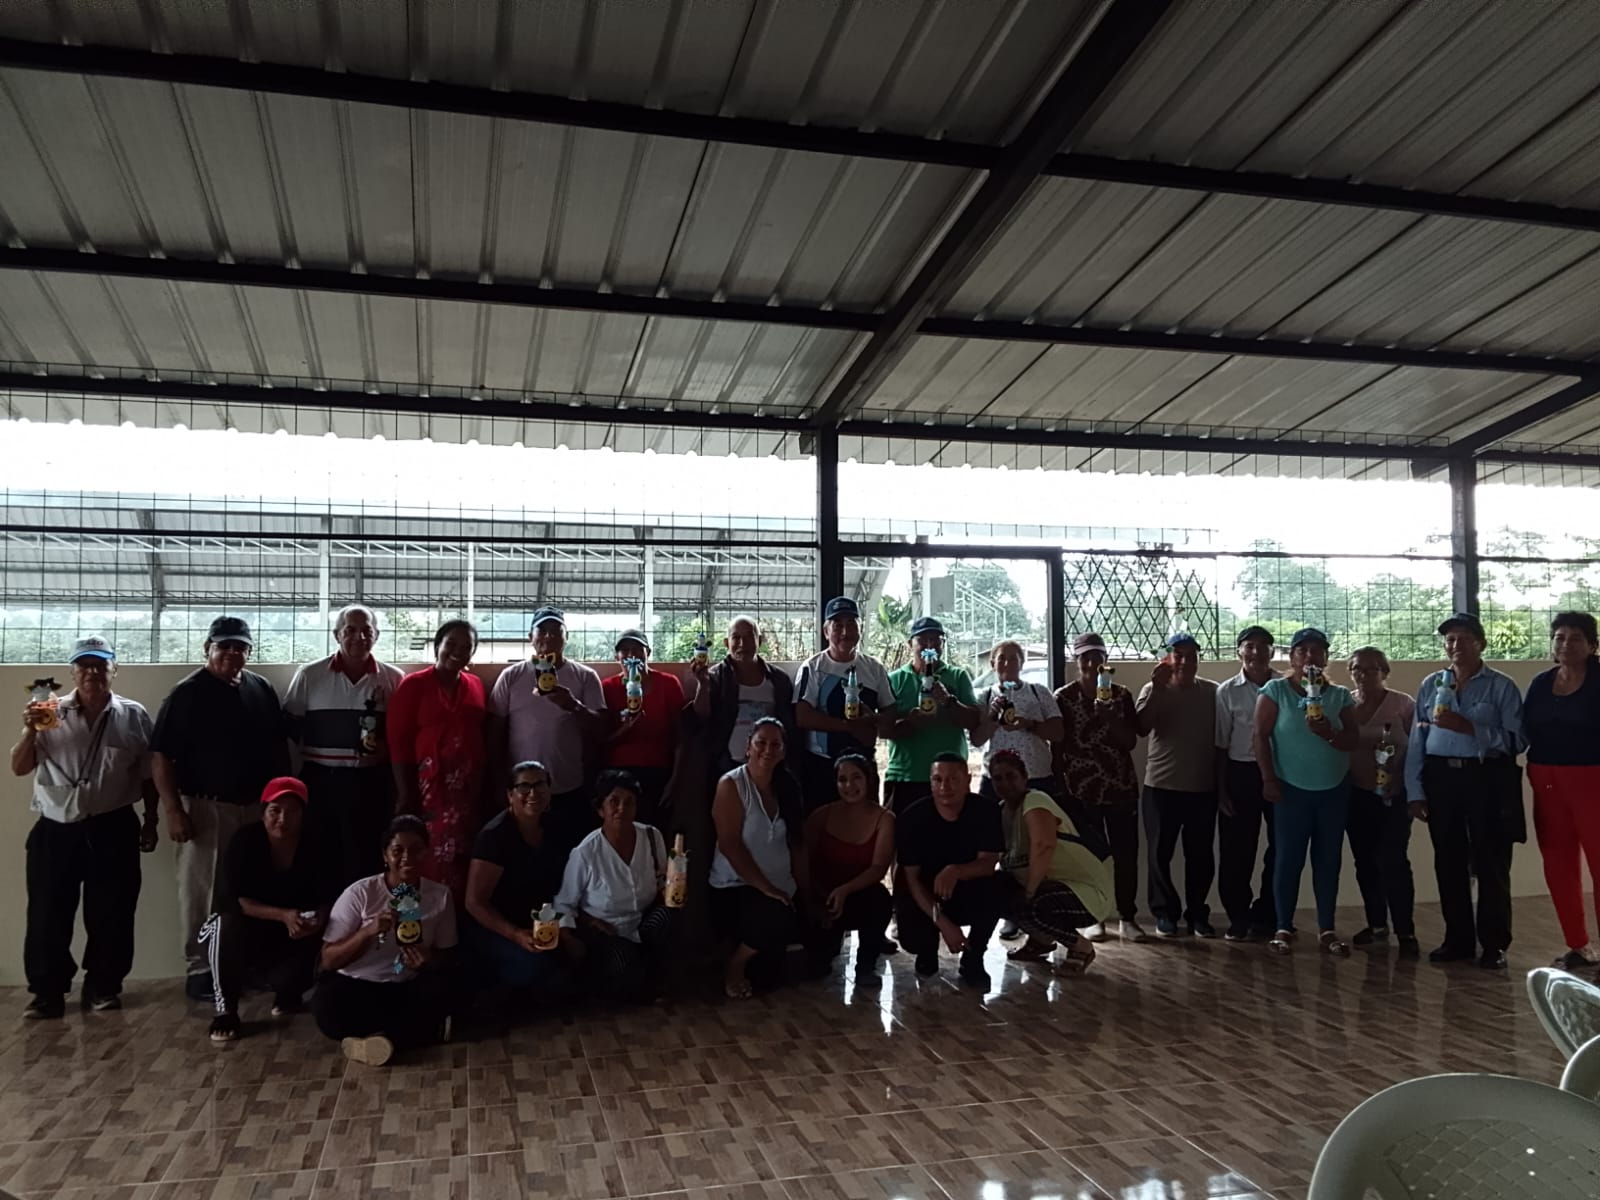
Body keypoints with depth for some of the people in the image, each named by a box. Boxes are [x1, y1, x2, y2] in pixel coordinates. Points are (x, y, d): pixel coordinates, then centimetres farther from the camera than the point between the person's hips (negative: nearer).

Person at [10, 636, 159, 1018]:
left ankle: (102, 986, 21)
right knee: (47, 916, 4)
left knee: (110, 915, 6)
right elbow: (18, 768, 2)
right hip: (55, 830, 1)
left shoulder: (133, 716, 1)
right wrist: (30, 731, -14)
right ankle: (47, 991, 18)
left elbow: (148, 774, 6)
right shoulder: (51, 714, 2)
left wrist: (150, 821, 5)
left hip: (112, 831, 0)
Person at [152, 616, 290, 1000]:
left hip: (257, 806, 5)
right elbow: (161, 756, -10)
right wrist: (173, 810, -16)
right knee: (201, 891, 1)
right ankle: (199, 968, 12)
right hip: (205, 807, -5)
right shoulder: (187, 693, -6)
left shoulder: (262, 690, 7)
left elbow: (279, 748, 14)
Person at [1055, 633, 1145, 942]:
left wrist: (1111, 718, -16)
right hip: (1080, 789, -2)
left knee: (1126, 854, 2)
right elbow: (1057, 745, 0)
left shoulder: (1121, 695, 6)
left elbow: (1131, 742, 1)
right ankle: (1093, 918, 13)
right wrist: (1060, 787, -4)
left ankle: (1127, 918, 11)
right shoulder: (1063, 698, 0)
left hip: (1121, 787, 2)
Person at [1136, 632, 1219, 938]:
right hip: (1161, 786, -1)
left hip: (1203, 788, 1)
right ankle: (1165, 912, 16)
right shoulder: (1155, 690, -1)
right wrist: (1158, 687, -22)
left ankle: (1197, 913, 20)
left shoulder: (1213, 692, 4)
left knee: (1200, 855, 8)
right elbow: (1142, 727, -17)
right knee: (1160, 853, 4)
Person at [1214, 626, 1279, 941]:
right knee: (1236, 851, 3)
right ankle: (1239, 918, 17)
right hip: (1241, 774, 0)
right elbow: (1221, 745, 2)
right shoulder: (1227, 691, 1)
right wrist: (1221, 789, -1)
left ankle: (1266, 915, 23)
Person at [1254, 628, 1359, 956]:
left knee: (1329, 859, 7)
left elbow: (1353, 740, -1)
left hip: (1334, 790, 3)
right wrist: (1268, 779, -12)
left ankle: (1326, 929, 14)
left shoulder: (1340, 696, 6)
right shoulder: (1275, 690, -2)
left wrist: (1329, 733, -21)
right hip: (1291, 788, -3)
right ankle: (1284, 928, 6)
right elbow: (1261, 736, -6)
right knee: (1290, 858, -1)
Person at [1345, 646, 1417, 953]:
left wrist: (1414, 794, -13)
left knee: (1392, 861, -9)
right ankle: (1377, 924, 23)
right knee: (1365, 862, 10)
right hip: (1356, 795, 4)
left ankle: (1405, 931, 0)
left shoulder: (1403, 705, -3)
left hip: (1393, 796, -4)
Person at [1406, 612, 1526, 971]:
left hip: (1487, 779, -4)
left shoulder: (1501, 687, -2)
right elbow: (1417, 740, 7)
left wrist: (1469, 727, -21)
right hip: (1441, 778, 4)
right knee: (1448, 863, 10)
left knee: (1490, 864, 2)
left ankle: (1494, 944, 13)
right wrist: (1414, 791, 2)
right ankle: (1457, 939, 21)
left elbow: (1516, 739, -11)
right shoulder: (1431, 685, 9)